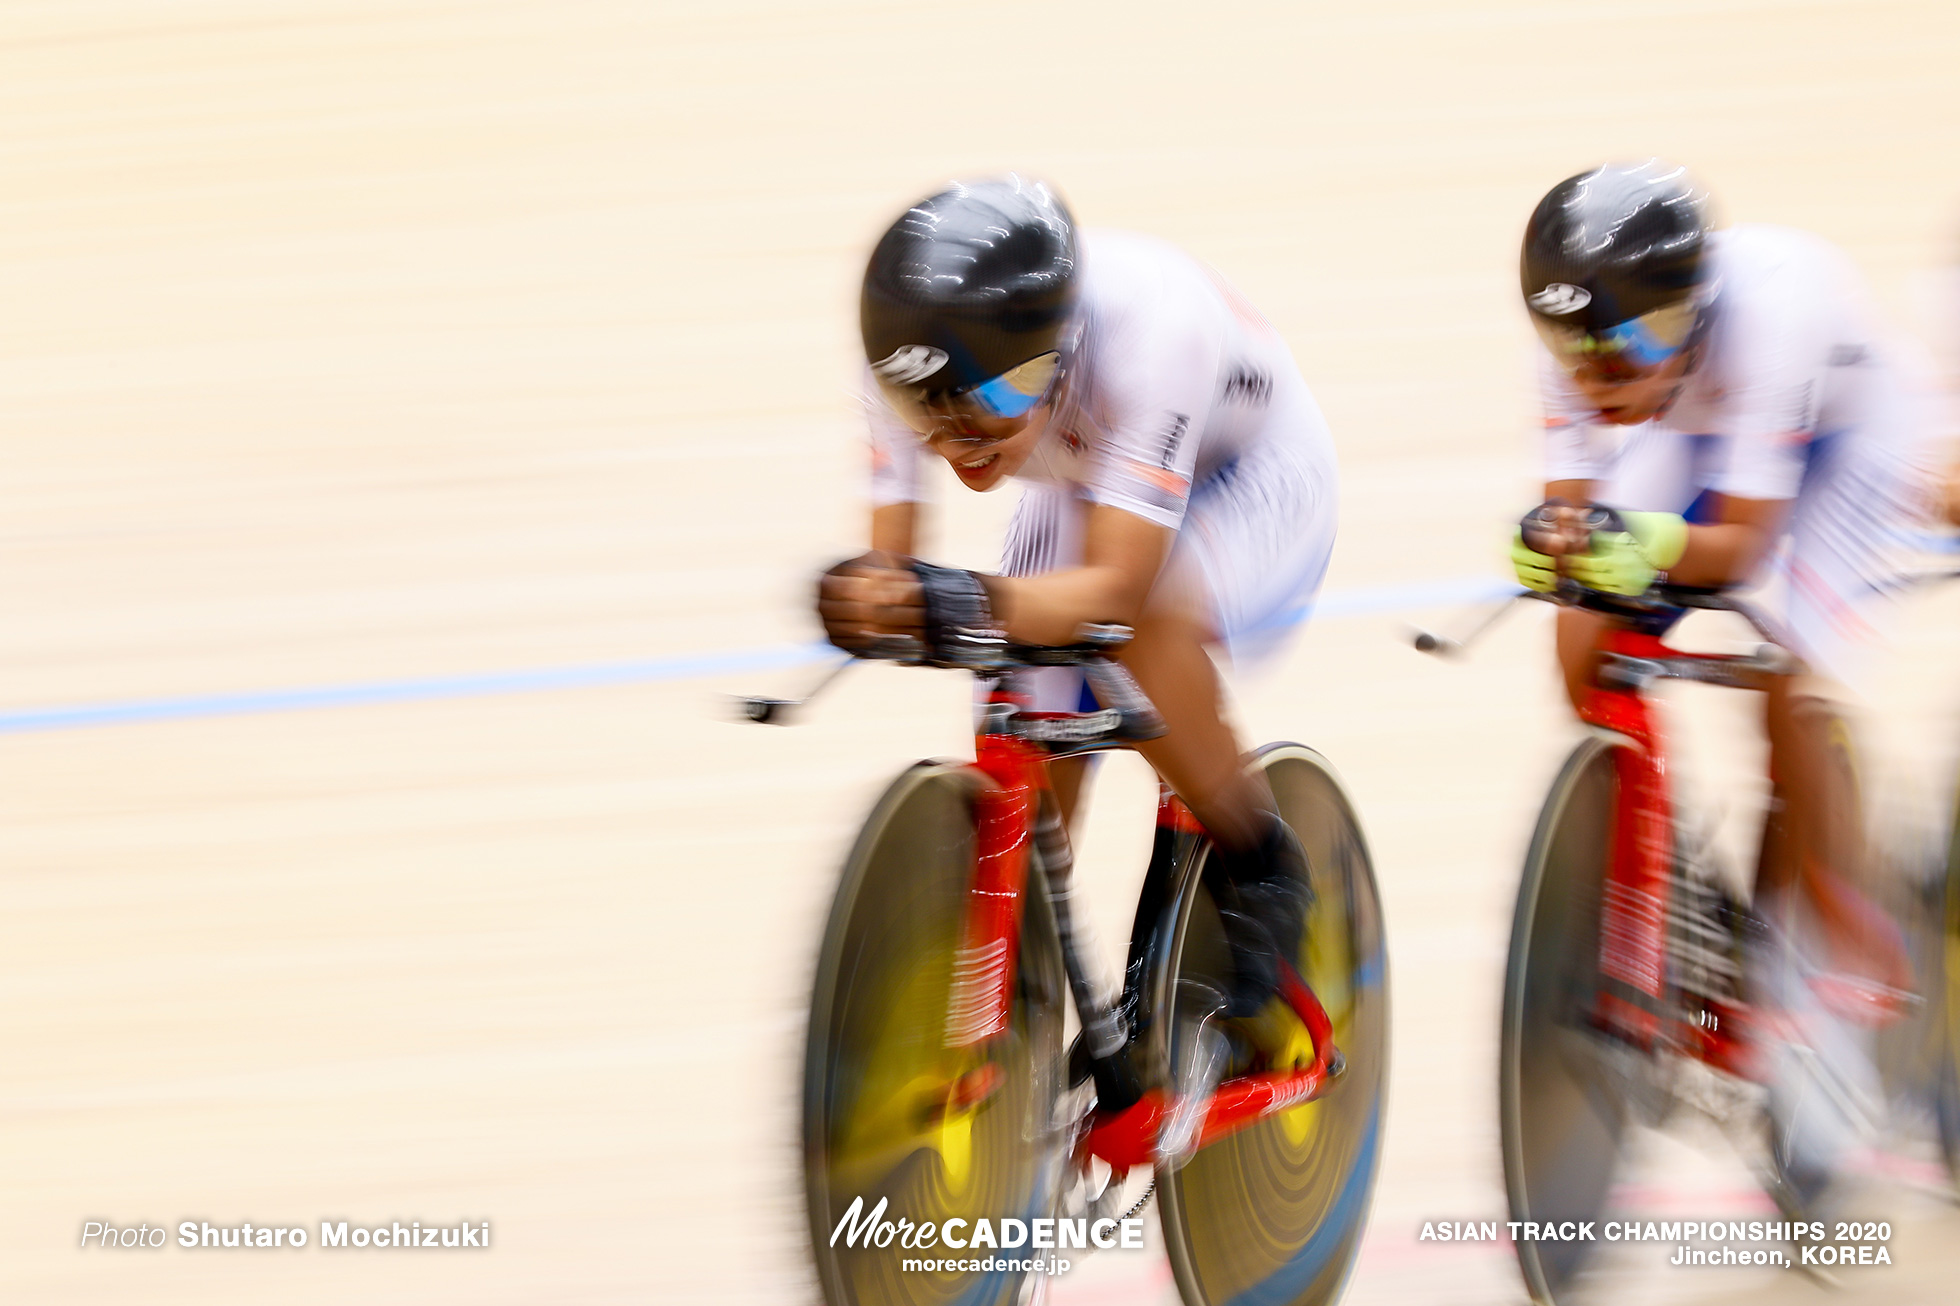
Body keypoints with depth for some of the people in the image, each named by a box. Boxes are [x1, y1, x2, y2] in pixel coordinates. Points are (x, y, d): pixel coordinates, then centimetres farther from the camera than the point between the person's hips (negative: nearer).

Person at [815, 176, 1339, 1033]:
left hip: (1249, 483, -5)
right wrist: (865, 595, -48)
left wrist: (973, 600, -64)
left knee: (1143, 632, -36)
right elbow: (889, 553, -25)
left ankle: (1257, 871, -12)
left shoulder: (1147, 321, -42)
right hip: (1079, 490, 5)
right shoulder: (917, 353, -29)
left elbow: (1116, 585, -47)